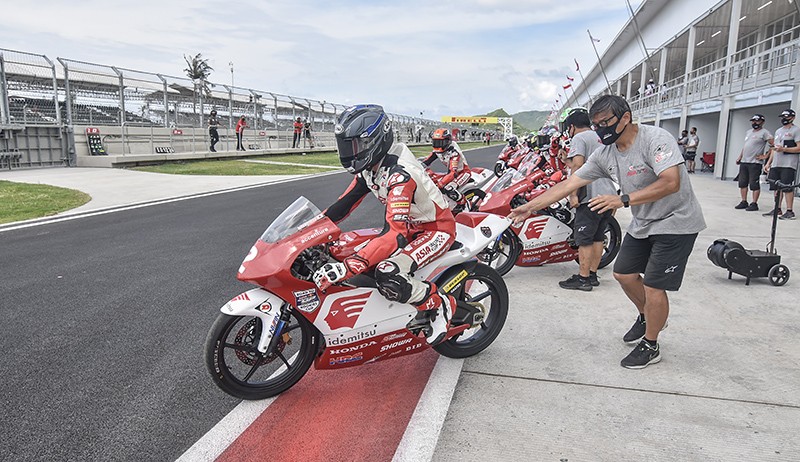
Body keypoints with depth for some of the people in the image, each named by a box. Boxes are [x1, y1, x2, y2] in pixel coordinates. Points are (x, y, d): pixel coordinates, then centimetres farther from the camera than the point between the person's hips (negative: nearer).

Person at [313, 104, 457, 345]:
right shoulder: (368, 168, -3)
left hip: (438, 228, -10)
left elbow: (395, 234, -41)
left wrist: (346, 267, -49)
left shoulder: (400, 173, -32)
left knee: (387, 275, -31)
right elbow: (344, 203, 4)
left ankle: (440, 305, -4)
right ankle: (420, 308, 16)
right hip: (412, 225, 10)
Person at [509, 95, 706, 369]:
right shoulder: (605, 154, -3)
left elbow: (671, 182, -34)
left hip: (675, 223, -7)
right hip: (642, 223, 8)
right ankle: (646, 318, 41)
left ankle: (650, 346, 14)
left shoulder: (656, 139, -23)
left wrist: (623, 200, -39)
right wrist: (529, 207, -9)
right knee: (624, 274, 13)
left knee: (653, 285, -6)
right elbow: (569, 184, -4)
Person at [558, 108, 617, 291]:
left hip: (591, 197, -9)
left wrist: (573, 194, -19)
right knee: (598, 238, 13)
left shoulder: (579, 138, -5)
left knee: (584, 239, -4)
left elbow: (577, 165, -18)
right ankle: (592, 274, 20)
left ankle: (583, 278, 0)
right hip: (609, 194, 9)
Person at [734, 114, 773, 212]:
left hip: (755, 163, -8)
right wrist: (739, 157, 18)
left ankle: (754, 204, -1)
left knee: (754, 184, -5)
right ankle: (744, 202, 17)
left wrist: (765, 156, -13)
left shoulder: (764, 133, -5)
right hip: (744, 162, 8)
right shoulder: (748, 132, 18)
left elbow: (773, 145, -13)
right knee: (742, 183, 9)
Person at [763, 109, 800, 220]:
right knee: (776, 188, 7)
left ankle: (789, 211, -7)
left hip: (788, 165, -7)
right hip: (776, 164, 7)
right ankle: (777, 209, 14)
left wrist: (784, 149, -21)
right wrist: (768, 163, 17)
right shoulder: (778, 131, 21)